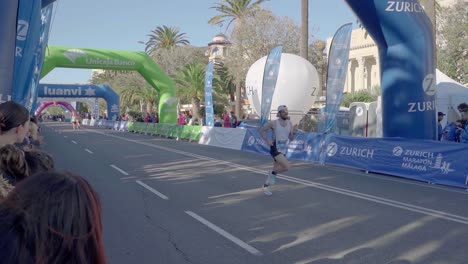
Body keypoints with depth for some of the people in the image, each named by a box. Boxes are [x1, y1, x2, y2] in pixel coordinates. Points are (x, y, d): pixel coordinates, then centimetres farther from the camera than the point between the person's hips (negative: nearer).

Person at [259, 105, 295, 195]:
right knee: (287, 166, -23)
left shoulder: (290, 124, 2)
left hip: (283, 150, 6)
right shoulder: (273, 123, -12)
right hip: (275, 149, -6)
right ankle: (273, 173, 3)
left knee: (276, 169, 13)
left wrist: (292, 134, -13)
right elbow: (261, 131, -1)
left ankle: (265, 186, 31)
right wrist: (267, 141, -11)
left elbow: (291, 138, 9)